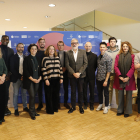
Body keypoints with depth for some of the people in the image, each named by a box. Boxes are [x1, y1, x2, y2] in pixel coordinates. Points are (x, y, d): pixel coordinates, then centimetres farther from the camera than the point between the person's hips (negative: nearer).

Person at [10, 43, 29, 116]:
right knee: (15, 94, 5)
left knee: (24, 93, 11)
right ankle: (16, 109, 15)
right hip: (16, 78, -2)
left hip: (24, 78, 3)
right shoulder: (13, 57, -2)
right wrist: (20, 76, -13)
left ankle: (25, 107, 24)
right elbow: (12, 69, -7)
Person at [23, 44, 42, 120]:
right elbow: (25, 71, -8)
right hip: (29, 80, -4)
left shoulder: (38, 59, 13)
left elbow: (39, 70, 13)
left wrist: (39, 78, -2)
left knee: (33, 96, 9)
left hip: (37, 80, 4)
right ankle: (32, 113, 7)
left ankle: (32, 111, 21)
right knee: (32, 96, -6)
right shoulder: (26, 59, -1)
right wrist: (32, 79, -13)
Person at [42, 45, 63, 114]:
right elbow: (43, 70, -7)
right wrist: (46, 79, -11)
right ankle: (49, 110, 18)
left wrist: (61, 78, 5)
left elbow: (60, 68, 9)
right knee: (49, 95, 4)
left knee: (56, 94, 11)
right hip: (49, 79, -3)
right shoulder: (45, 59, -3)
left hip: (57, 79, 4)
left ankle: (55, 108, 27)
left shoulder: (57, 58, 9)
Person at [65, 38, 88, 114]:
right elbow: (67, 65, -2)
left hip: (81, 75, 0)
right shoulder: (68, 53, 2)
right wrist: (73, 73, -12)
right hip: (72, 75, 0)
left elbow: (85, 63, -3)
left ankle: (80, 106, 22)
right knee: (73, 91, 8)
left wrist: (79, 73, -12)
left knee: (80, 91, 7)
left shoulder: (83, 52, 2)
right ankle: (73, 106, 22)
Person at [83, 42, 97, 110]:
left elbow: (95, 66, 5)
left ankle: (91, 104, 21)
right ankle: (85, 104, 25)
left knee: (92, 91, 8)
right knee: (84, 91, 10)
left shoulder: (94, 56, 3)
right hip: (84, 76, 0)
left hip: (91, 76, 1)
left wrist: (93, 71, -3)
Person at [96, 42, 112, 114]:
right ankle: (100, 104, 35)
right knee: (99, 92, 17)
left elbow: (109, 70, -14)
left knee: (106, 93, 8)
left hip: (105, 79, -5)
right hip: (98, 78, 5)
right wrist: (97, 76, 3)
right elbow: (98, 67, 10)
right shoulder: (98, 57, 6)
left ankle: (106, 107, 24)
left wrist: (106, 80, -16)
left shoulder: (108, 58, -12)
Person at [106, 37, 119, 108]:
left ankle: (118, 104, 18)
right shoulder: (106, 52, 5)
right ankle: (109, 103, 21)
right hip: (109, 73, 1)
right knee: (109, 89, 8)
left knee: (117, 89, 4)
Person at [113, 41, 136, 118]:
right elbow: (115, 66, 0)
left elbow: (133, 68, -6)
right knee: (120, 94, 9)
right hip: (120, 78, 2)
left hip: (129, 78, -2)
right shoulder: (118, 56, 6)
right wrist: (120, 76, -11)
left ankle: (127, 111, 18)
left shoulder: (132, 56, 0)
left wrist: (127, 77, -16)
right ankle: (120, 110, 22)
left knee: (128, 95, 6)